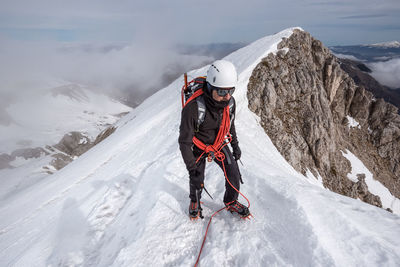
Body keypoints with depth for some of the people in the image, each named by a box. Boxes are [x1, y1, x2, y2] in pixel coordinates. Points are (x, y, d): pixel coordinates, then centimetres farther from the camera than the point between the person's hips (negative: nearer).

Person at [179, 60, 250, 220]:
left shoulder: (230, 102, -19)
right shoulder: (193, 108, -37)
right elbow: (185, 141, -26)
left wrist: (235, 145, 12)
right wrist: (191, 166, -23)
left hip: (219, 144, 4)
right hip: (198, 148, -4)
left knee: (234, 173, 1)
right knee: (197, 180, 11)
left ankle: (231, 202, 30)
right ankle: (195, 201, 46)